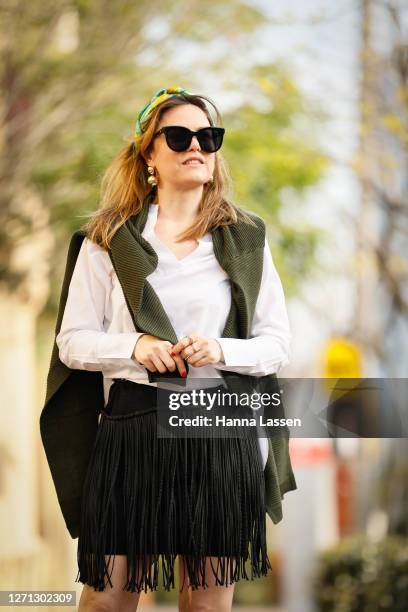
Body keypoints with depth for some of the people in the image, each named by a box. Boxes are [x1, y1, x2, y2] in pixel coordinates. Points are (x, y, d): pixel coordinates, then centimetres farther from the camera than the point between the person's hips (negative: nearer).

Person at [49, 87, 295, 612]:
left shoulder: (245, 239, 8)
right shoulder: (109, 239, 6)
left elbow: (277, 345, 7)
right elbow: (72, 341, 4)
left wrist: (221, 351, -12)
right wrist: (135, 346, -15)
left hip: (223, 429, 1)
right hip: (132, 424, -1)